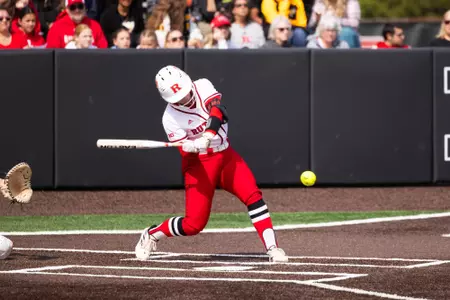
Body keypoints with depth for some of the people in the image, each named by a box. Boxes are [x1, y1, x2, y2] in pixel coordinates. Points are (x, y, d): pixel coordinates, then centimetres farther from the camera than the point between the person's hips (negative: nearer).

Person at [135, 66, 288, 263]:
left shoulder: (202, 86, -9)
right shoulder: (170, 119, -15)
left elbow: (217, 110, -26)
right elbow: (186, 152, -17)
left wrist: (208, 136, -43)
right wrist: (193, 147, -41)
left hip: (225, 155, 3)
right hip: (199, 163, -3)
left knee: (253, 195, -17)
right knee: (194, 224, -7)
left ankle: (272, 248, -18)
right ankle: (151, 234, 18)